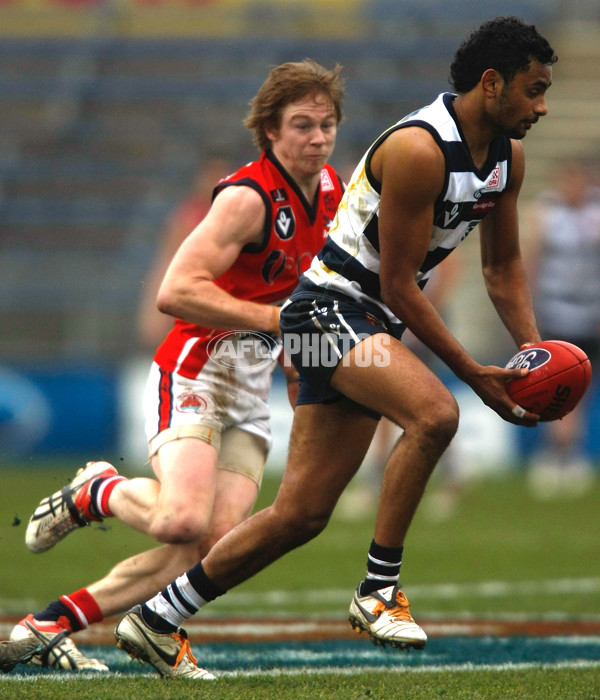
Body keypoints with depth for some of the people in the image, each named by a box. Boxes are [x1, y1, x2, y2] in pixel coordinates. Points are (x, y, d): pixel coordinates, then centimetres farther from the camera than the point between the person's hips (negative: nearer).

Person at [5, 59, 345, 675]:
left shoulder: (328, 189, 9)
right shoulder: (247, 197, -17)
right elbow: (176, 291, -25)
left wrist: (295, 365, 19)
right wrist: (275, 317, -22)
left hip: (251, 388, 8)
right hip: (195, 370, -8)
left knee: (216, 541, -10)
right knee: (183, 520, -28)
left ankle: (53, 623, -4)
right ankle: (95, 492, 6)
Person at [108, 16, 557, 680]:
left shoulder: (507, 156, 6)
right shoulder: (417, 149, -21)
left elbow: (503, 265, 18)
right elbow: (398, 284, -19)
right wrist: (473, 373, -17)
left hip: (369, 325, 9)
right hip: (331, 307, -9)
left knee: (301, 514, 5)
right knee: (434, 413, -33)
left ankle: (157, 619, 15)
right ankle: (378, 590, -20)